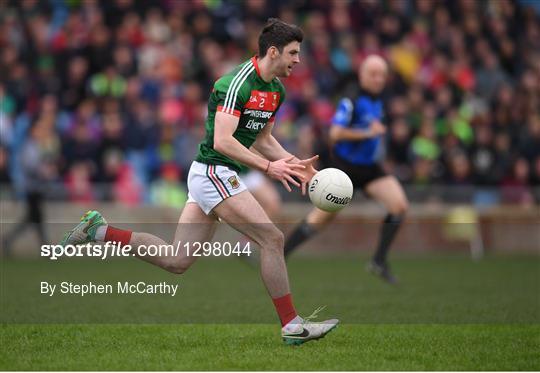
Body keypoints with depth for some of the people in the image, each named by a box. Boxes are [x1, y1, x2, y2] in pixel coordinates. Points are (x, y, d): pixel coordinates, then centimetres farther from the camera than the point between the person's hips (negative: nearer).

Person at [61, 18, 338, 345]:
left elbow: (263, 139, 23)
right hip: (214, 173, -10)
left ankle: (100, 231, 13)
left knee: (177, 261, 6)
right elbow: (222, 141, -26)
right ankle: (292, 325, -5)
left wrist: (294, 164, 9)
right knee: (273, 239, -12)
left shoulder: (276, 90, 11)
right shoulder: (237, 83, -19)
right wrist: (268, 167, -28)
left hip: (215, 177, 10)